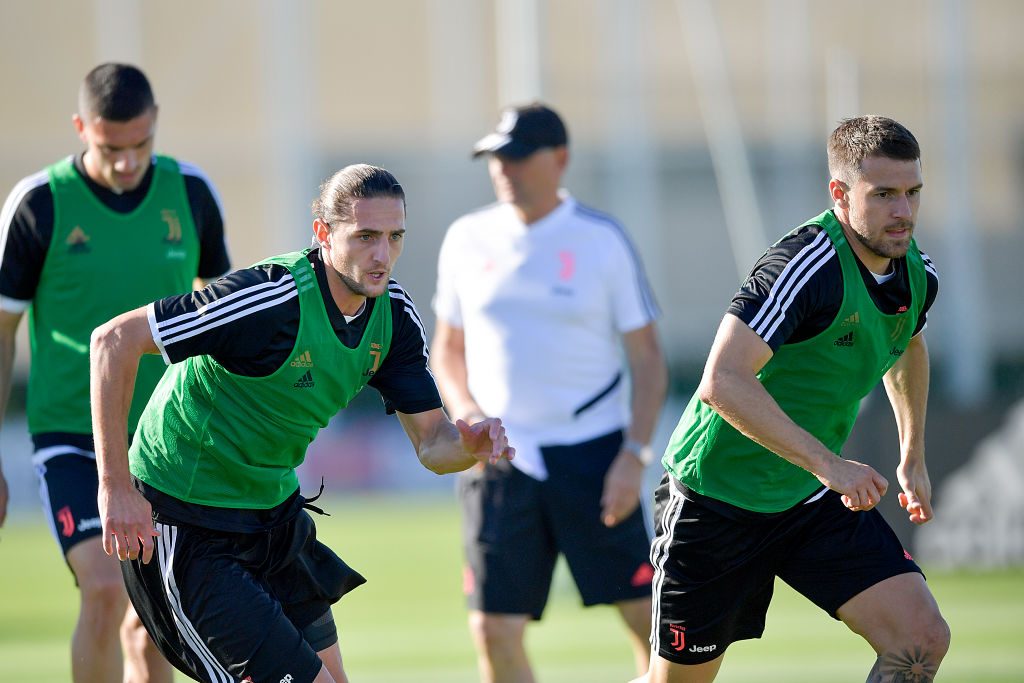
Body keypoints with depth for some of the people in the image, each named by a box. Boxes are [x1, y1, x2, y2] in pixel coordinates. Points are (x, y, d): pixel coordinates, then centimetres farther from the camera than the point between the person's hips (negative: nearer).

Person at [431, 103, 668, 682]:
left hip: (592, 454, -2)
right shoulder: (468, 239, 7)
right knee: (495, 632, -3)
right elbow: (448, 348, 18)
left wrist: (634, 455, -12)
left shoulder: (603, 241, -2)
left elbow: (649, 359, -1)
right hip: (499, 460, 3)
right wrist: (467, 412, -2)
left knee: (645, 614, -6)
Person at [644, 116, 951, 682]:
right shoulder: (808, 264, -27)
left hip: (818, 504, 7)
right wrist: (828, 464, -39)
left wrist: (912, 458, 23)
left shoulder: (917, 274, -1)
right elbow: (722, 382, -36)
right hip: (717, 500, -7)